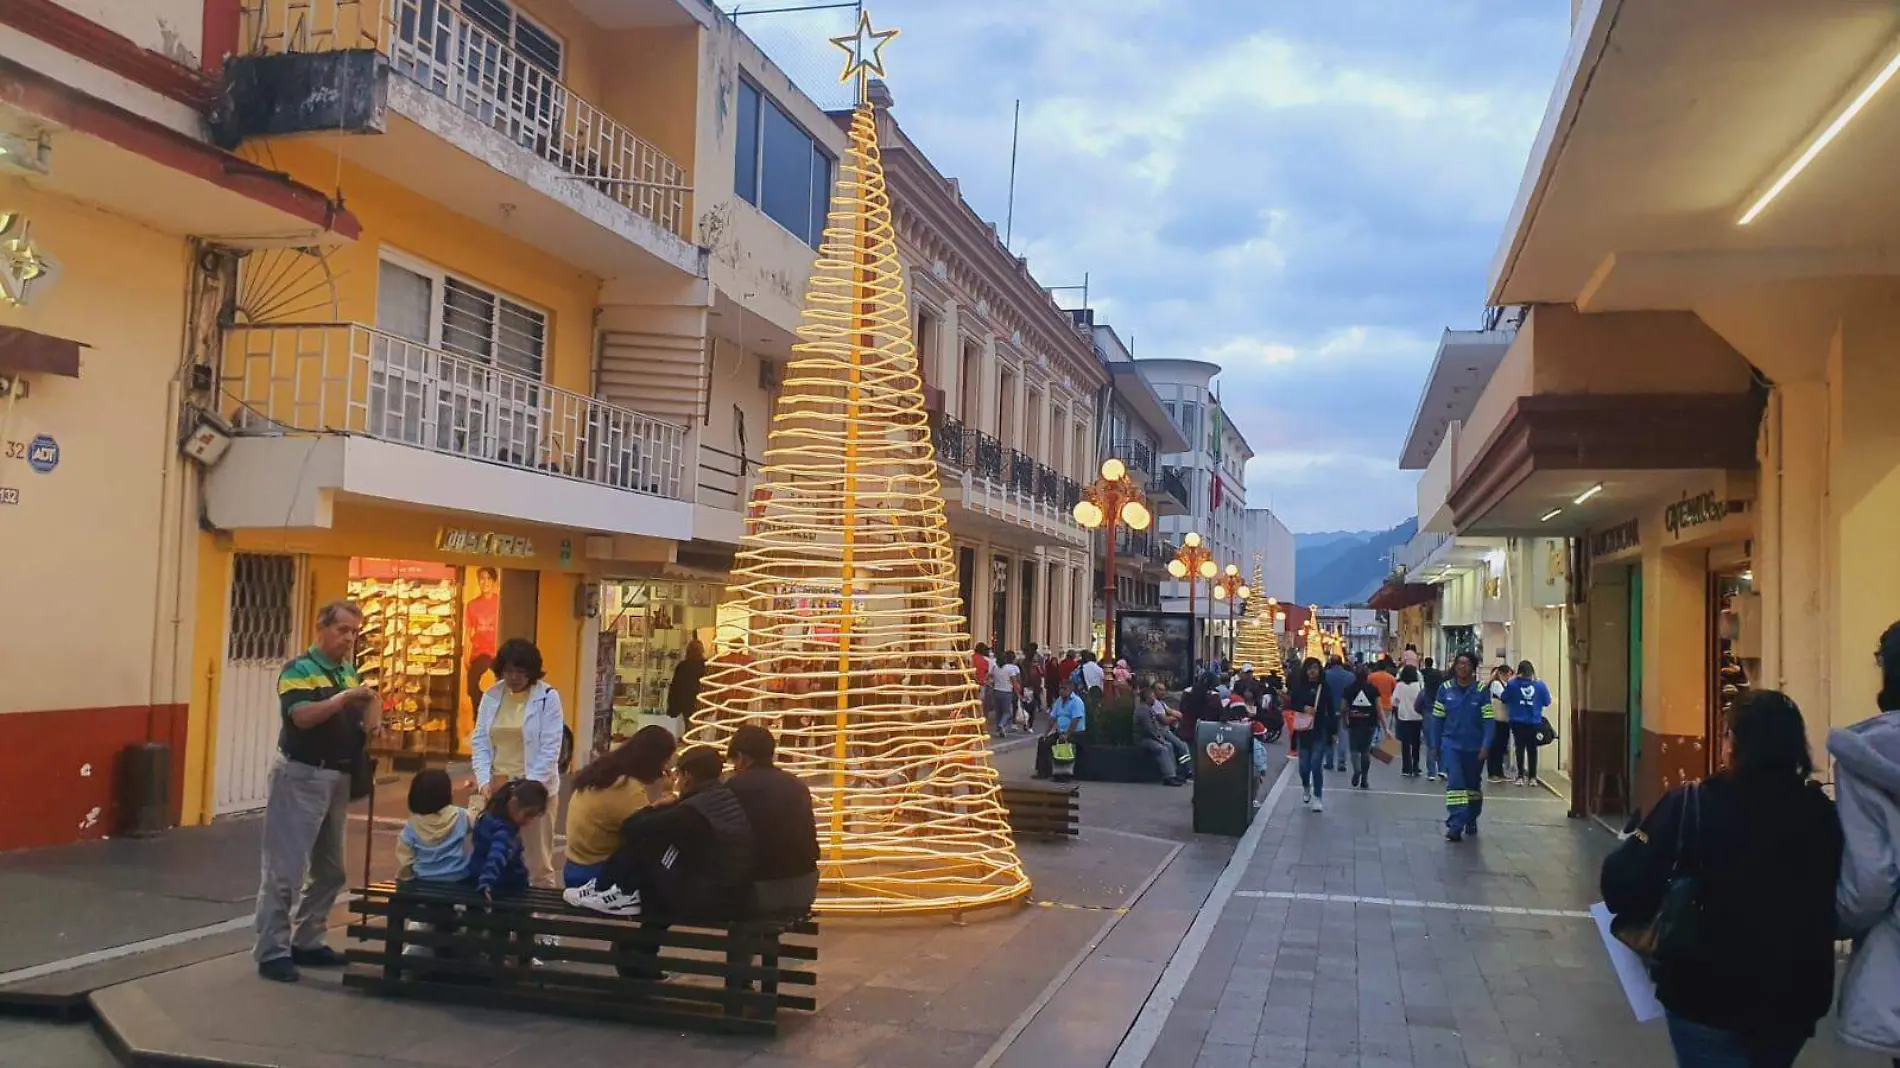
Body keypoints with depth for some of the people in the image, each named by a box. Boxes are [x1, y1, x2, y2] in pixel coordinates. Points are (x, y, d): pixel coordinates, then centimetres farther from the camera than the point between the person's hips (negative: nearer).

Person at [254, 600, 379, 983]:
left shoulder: (350, 673, 12)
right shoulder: (298, 670, -9)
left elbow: (366, 724, 15)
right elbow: (302, 716, -24)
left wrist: (371, 724, -6)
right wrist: (345, 697, -29)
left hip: (339, 778, 8)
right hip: (302, 776, -8)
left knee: (328, 870, 13)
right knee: (285, 870, -4)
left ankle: (307, 942, 24)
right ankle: (271, 951, 2)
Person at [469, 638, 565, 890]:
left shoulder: (547, 698, -6)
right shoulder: (490, 696, 7)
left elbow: (550, 749, -9)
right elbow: (479, 742, 7)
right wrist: (484, 781, -6)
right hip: (496, 787, 4)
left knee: (538, 860, 2)